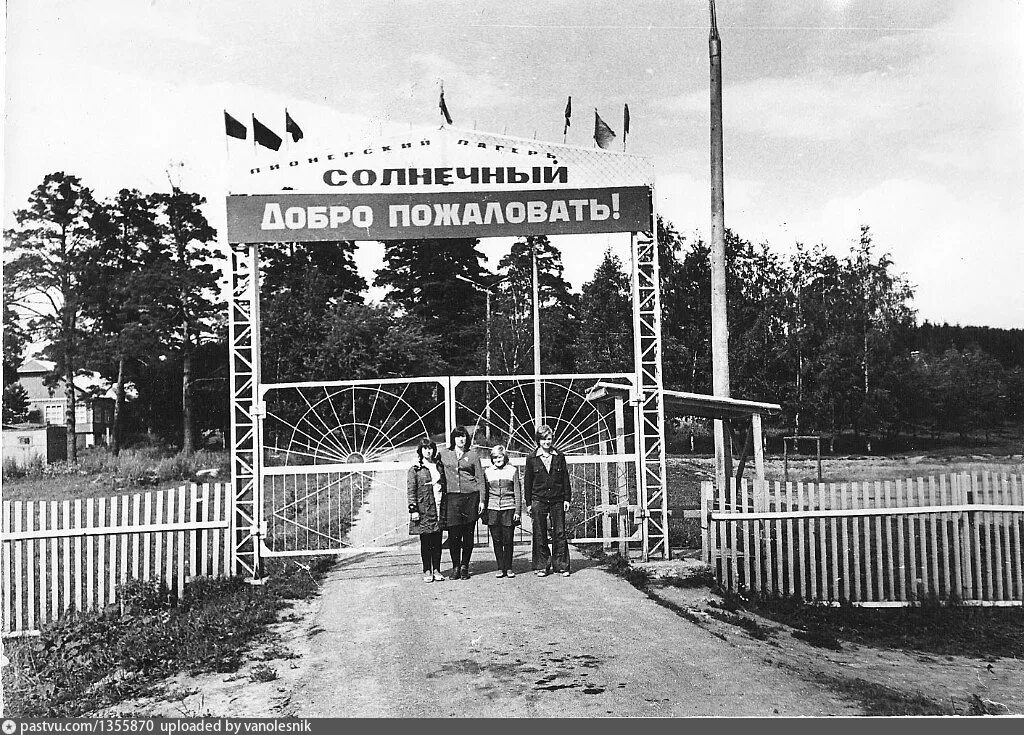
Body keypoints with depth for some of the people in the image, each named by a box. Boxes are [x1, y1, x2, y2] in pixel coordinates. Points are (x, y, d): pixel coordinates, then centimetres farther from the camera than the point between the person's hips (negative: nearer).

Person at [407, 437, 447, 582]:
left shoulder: (438, 467, 14)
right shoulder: (415, 469, 0)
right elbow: (411, 491, -3)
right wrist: (413, 509, -11)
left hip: (438, 509, 4)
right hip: (423, 510, -4)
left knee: (437, 542, 6)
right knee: (425, 542, 2)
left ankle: (436, 570, 14)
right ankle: (427, 571, 10)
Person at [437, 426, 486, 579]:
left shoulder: (473, 454, 7)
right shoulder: (444, 454, 9)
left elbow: (480, 478, 8)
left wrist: (482, 500, 2)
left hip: (470, 496, 0)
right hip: (451, 497, 0)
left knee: (468, 534, 3)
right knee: (453, 535, -3)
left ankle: (465, 566, 14)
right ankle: (455, 567, 9)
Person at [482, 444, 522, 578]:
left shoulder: (512, 471, 5)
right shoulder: (487, 472, 9)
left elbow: (517, 492, 5)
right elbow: (485, 492, 13)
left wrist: (517, 511, 0)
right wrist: (483, 509, 8)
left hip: (509, 509, -1)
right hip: (492, 510, 2)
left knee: (508, 541, 0)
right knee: (497, 541, 3)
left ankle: (508, 568, 11)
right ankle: (500, 568, 12)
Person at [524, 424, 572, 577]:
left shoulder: (559, 457, 6)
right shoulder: (532, 459, 2)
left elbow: (565, 479, 9)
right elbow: (527, 482, 5)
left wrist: (567, 499, 4)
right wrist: (528, 503, 3)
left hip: (557, 501, 1)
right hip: (539, 500, -1)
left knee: (560, 533, 1)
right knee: (540, 535, 3)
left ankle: (561, 565, 8)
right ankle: (541, 566, 11)